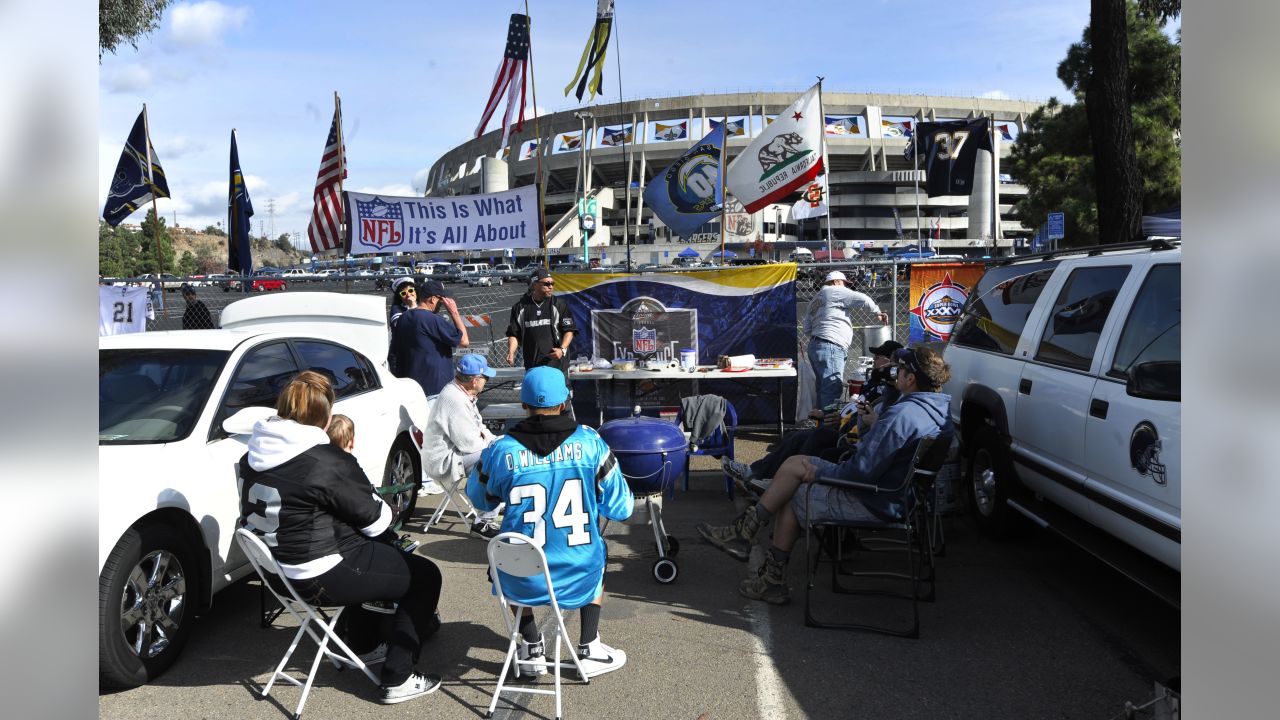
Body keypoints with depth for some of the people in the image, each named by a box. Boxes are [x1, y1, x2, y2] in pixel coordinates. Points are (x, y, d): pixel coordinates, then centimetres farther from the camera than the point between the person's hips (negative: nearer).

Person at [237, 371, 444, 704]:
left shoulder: (254, 456, 0)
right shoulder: (328, 463, -23)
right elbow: (376, 519, -15)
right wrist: (385, 510, 10)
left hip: (277, 570, 9)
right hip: (322, 578, -9)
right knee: (425, 575, 6)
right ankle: (397, 680, 8)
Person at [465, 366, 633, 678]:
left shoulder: (500, 451, -9)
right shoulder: (590, 443, -9)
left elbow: (480, 500, 11)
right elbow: (621, 508, 0)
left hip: (522, 583, 0)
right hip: (579, 579, 0)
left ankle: (532, 648, 35)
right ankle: (589, 650, 31)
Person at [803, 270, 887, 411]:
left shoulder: (814, 301, 26)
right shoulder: (835, 291, 0)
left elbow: (807, 331, 22)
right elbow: (863, 300, -6)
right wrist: (877, 312, 8)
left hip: (815, 345, 10)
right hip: (830, 348, -10)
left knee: (822, 390, 11)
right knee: (832, 391, -15)